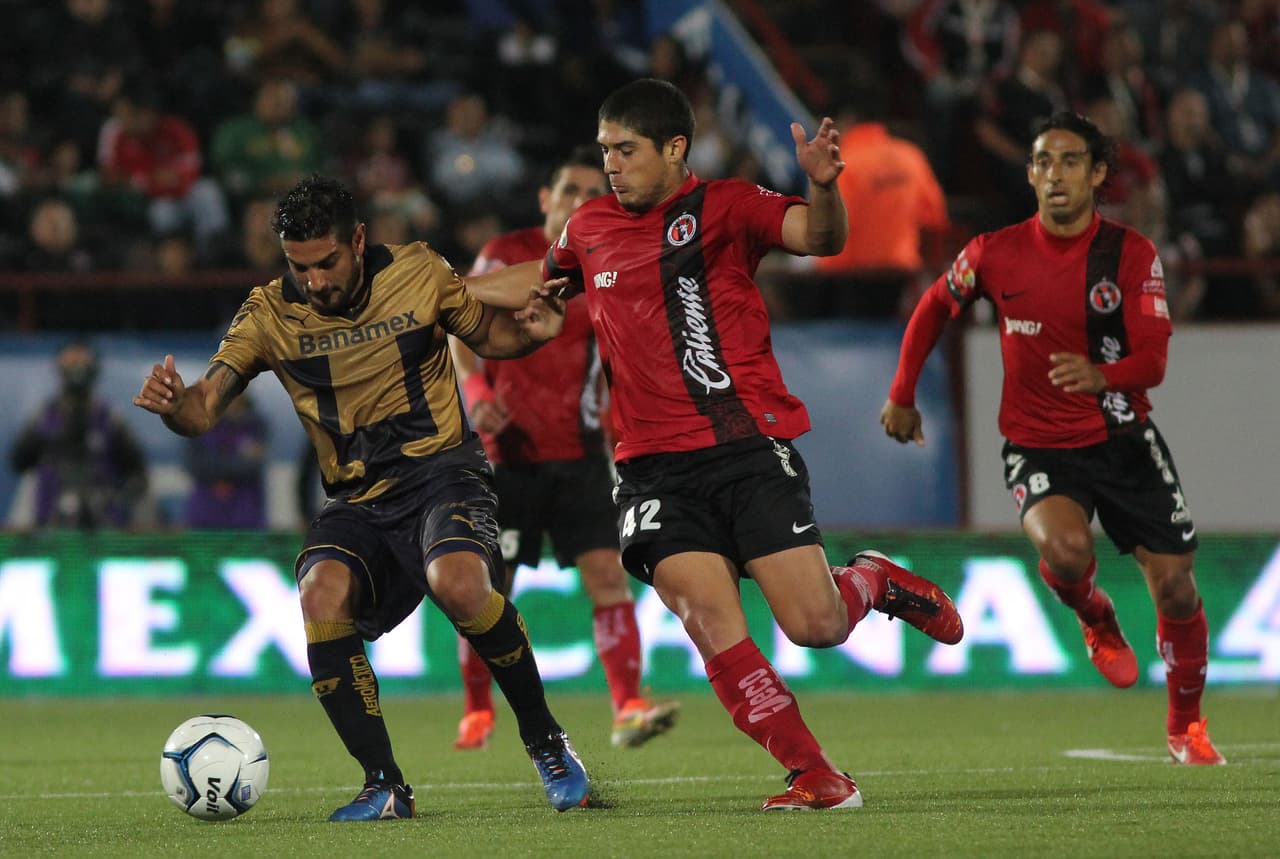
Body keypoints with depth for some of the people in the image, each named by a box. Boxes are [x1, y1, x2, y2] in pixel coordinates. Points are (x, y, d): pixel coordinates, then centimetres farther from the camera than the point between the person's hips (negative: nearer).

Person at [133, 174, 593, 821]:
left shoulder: (418, 272, -2)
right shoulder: (268, 314, -1)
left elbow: (487, 335, 14)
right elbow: (205, 408, -9)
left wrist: (531, 331, -9)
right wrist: (171, 404, -33)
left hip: (440, 470, -2)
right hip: (355, 500, 2)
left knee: (459, 585, -33)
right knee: (322, 597, -29)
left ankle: (545, 740, -8)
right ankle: (384, 785, -16)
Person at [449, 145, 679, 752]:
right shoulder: (505, 256, -4)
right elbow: (462, 331, -3)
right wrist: (475, 391, -20)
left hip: (578, 452, 2)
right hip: (507, 451, -2)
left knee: (607, 572, -12)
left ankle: (628, 709, -16)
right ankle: (477, 712, 19)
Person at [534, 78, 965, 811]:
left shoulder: (724, 206, 0)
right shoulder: (589, 229, 14)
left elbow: (822, 238, -16)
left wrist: (823, 185, -36)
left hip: (751, 447, -3)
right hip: (656, 468, 3)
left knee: (816, 626, -10)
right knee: (710, 619, -18)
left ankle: (874, 580, 26)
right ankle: (816, 777, -9)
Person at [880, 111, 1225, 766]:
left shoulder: (1131, 253, -9)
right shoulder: (994, 253, -6)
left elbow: (1153, 361, -16)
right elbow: (934, 307, 13)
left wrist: (1100, 376, -37)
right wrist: (902, 394, 15)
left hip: (1123, 437, 1)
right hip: (1037, 445, -1)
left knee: (1174, 587, -1)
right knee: (1064, 547, -31)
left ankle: (1186, 726, 24)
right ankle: (1097, 621, 7)